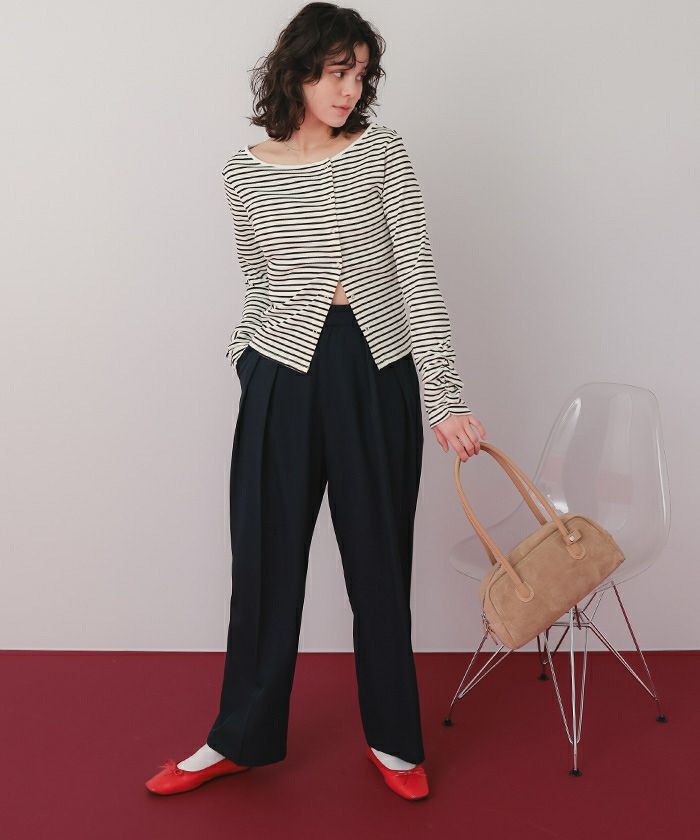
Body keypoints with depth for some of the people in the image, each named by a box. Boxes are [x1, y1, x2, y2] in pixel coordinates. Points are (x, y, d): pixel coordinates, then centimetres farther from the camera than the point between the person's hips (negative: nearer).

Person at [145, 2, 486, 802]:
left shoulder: (381, 152, -2)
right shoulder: (245, 172, 3)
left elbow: (417, 274, -9)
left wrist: (443, 396, -16)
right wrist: (245, 352, 7)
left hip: (377, 373, -1)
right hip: (282, 374, 1)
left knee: (379, 558, 9)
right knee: (266, 556, 8)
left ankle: (391, 737, 28)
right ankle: (241, 737, 27)